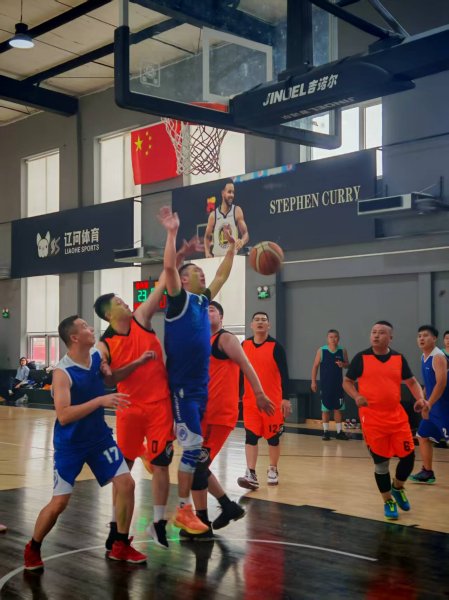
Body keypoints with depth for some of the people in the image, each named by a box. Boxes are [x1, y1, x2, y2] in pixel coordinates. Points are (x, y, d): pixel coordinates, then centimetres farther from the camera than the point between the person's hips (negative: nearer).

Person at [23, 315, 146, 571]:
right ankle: (32, 549, 23)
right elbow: (63, 416, -32)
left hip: (100, 437, 6)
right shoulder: (62, 372, -24)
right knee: (59, 503, -2)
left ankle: (121, 546, 14)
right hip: (70, 444, -6)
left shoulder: (98, 357, -4)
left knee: (127, 484, -1)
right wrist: (101, 400, -37)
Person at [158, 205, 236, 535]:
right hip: (182, 386, -8)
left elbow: (223, 275, 26)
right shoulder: (179, 298, -6)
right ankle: (184, 510, -1)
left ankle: (187, 503, 21)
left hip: (201, 384, 8)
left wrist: (232, 247, 23)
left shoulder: (204, 299, 14)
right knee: (193, 445, -9)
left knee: (195, 446, 11)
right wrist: (172, 232, -23)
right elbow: (168, 266, -21)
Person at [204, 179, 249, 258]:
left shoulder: (237, 211, -1)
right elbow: (207, 237, 12)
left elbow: (245, 234, -3)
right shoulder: (213, 215, 2)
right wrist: (207, 252, -6)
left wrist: (242, 241, -27)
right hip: (217, 257, 1)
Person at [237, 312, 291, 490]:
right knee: (250, 437, -6)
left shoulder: (276, 347, -8)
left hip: (273, 401, -2)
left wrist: (285, 398, -17)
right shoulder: (244, 345, 3)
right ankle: (251, 475, -9)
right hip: (250, 401, 2)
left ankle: (273, 471, 26)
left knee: (273, 437, 9)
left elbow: (284, 374, -10)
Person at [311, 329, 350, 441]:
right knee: (325, 409, 4)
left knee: (338, 408, 6)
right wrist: (313, 382, -4)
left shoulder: (342, 351, 2)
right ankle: (326, 431, 12)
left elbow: (347, 364, 10)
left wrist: (343, 365, -14)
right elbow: (315, 366, 0)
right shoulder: (321, 351, -3)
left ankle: (339, 432, 14)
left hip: (338, 384, 2)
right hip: (325, 385, -2)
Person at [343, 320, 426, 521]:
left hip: (397, 417, 3)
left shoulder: (399, 358, 4)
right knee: (380, 462, 2)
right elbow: (347, 382, 4)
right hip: (372, 419, -3)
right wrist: (356, 397, -16)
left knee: (408, 456, 3)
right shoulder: (361, 358, -4)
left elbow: (411, 381, 11)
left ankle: (397, 487, 33)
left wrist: (420, 398, -8)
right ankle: (388, 502, 21)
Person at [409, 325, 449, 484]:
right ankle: (427, 473, 23)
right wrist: (425, 402, 19)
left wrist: (429, 404, -27)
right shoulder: (424, 357, 11)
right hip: (433, 406, 10)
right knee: (423, 436, 14)